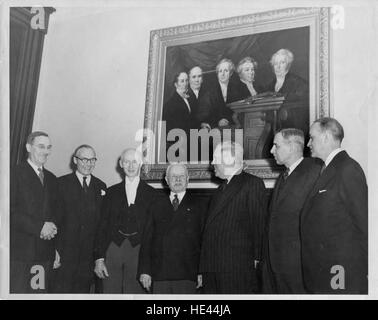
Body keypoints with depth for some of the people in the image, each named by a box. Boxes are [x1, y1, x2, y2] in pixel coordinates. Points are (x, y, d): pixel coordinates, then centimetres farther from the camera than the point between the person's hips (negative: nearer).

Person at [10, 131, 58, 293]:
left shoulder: (51, 178, 17)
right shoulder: (15, 174, -4)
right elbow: (11, 212, -12)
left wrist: (52, 227, -2)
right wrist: (39, 227, -16)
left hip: (46, 252, 6)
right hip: (20, 250, -5)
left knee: (42, 291, 5)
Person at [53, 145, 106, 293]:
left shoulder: (101, 186, 11)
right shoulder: (61, 183, 0)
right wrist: (54, 250, -12)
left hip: (91, 251, 3)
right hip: (65, 251, -3)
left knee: (83, 289, 7)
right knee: (62, 288, -3)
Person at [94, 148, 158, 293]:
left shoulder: (151, 194, 7)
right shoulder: (112, 192, 11)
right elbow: (102, 226, 8)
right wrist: (99, 258, 0)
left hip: (138, 250, -1)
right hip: (113, 247, 1)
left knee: (135, 291, -3)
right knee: (110, 291, 2)